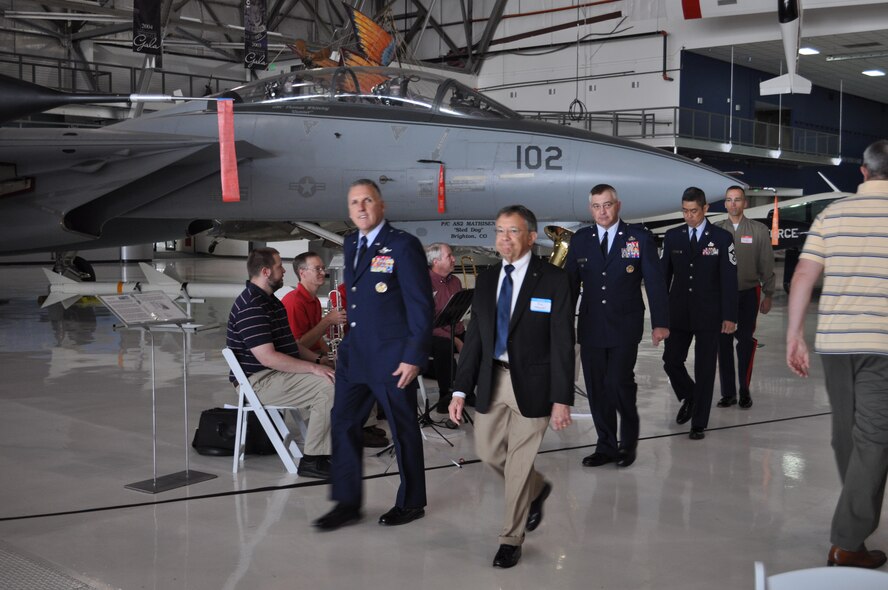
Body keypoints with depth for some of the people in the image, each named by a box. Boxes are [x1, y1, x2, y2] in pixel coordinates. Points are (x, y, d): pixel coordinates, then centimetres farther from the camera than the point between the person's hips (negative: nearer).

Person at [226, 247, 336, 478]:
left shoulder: (270, 301, 17)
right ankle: (312, 460, -16)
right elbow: (267, 357, -26)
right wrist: (313, 368, -23)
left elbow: (289, 343, 23)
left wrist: (318, 359, 8)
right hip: (259, 381, -11)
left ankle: (328, 449, 9)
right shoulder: (250, 306, -19)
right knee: (328, 386, -23)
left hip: (278, 373, 11)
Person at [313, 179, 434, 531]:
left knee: (403, 430, 7)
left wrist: (414, 357, -18)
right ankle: (347, 503, 15)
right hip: (354, 355, 7)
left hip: (392, 358, -7)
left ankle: (411, 503, 22)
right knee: (343, 425, 5)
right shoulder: (351, 245, 11)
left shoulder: (404, 246, -12)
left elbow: (421, 306, -14)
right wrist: (349, 340, 16)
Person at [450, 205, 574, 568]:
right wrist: (460, 390, 2)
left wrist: (562, 399, -15)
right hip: (492, 380, 5)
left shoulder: (553, 280, -9)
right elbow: (473, 338, 7)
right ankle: (536, 490, 43)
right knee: (489, 452, 13)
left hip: (532, 382, -5)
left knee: (518, 463, 2)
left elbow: (563, 343, -11)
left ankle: (511, 539, 20)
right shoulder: (486, 280, 6)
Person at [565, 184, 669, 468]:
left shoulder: (639, 237, -1)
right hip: (590, 326, 3)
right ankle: (606, 446, 20)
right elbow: (571, 283, 9)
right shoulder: (580, 240, 7)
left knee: (619, 382, -12)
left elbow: (655, 282, -2)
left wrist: (660, 323, -7)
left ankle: (628, 441, 13)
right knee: (596, 388, 6)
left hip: (625, 327, -3)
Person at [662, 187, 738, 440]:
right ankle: (689, 397, 31)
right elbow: (664, 275, 8)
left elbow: (729, 279, -5)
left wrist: (729, 316, -9)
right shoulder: (673, 236, 5)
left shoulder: (722, 238, -3)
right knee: (671, 361, 1)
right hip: (678, 313, 3)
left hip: (708, 315, -2)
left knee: (704, 369, 2)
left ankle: (699, 423, 12)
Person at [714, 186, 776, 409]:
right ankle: (728, 392, 13)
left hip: (749, 293, -1)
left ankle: (744, 391, 13)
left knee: (746, 342, 0)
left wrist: (768, 294, 2)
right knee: (723, 343, 4)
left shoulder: (759, 230, 1)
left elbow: (766, 265, 4)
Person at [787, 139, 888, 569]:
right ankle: (847, 543, 1)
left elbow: (802, 278, 1)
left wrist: (794, 338, 5)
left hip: (833, 342, 4)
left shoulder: (832, 214, 6)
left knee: (846, 435, 18)